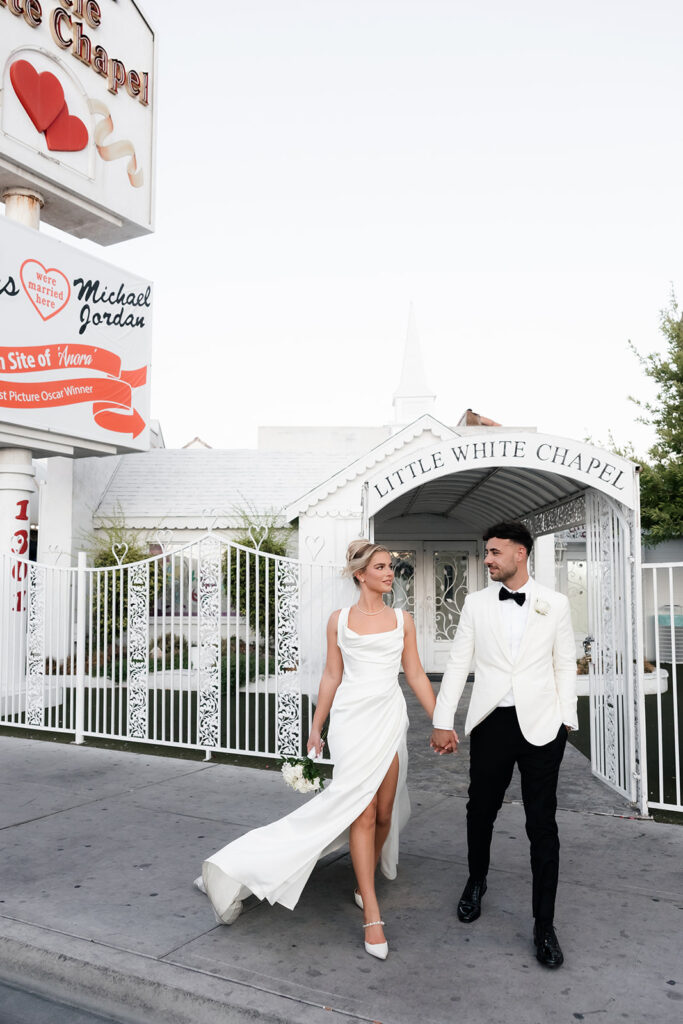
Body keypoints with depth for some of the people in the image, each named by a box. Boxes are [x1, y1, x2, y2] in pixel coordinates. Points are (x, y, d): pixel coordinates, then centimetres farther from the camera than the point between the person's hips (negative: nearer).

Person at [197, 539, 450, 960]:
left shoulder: (402, 619, 7)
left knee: (384, 811, 6)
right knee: (361, 810, -7)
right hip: (351, 717, -2)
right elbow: (332, 676, 8)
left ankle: (366, 881, 32)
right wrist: (316, 728, 9)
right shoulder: (340, 619, 4)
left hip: (389, 717, 2)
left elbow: (416, 676, 8)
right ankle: (372, 915, -1)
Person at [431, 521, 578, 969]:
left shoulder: (555, 603, 1)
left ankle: (544, 924, 17)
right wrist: (443, 722, 0)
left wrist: (566, 719, -1)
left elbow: (565, 665, 5)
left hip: (541, 725, -1)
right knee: (481, 811, 14)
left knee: (542, 823, 3)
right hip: (492, 723, 2)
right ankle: (476, 883, 41)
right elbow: (459, 663, 3)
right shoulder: (476, 603, 3)